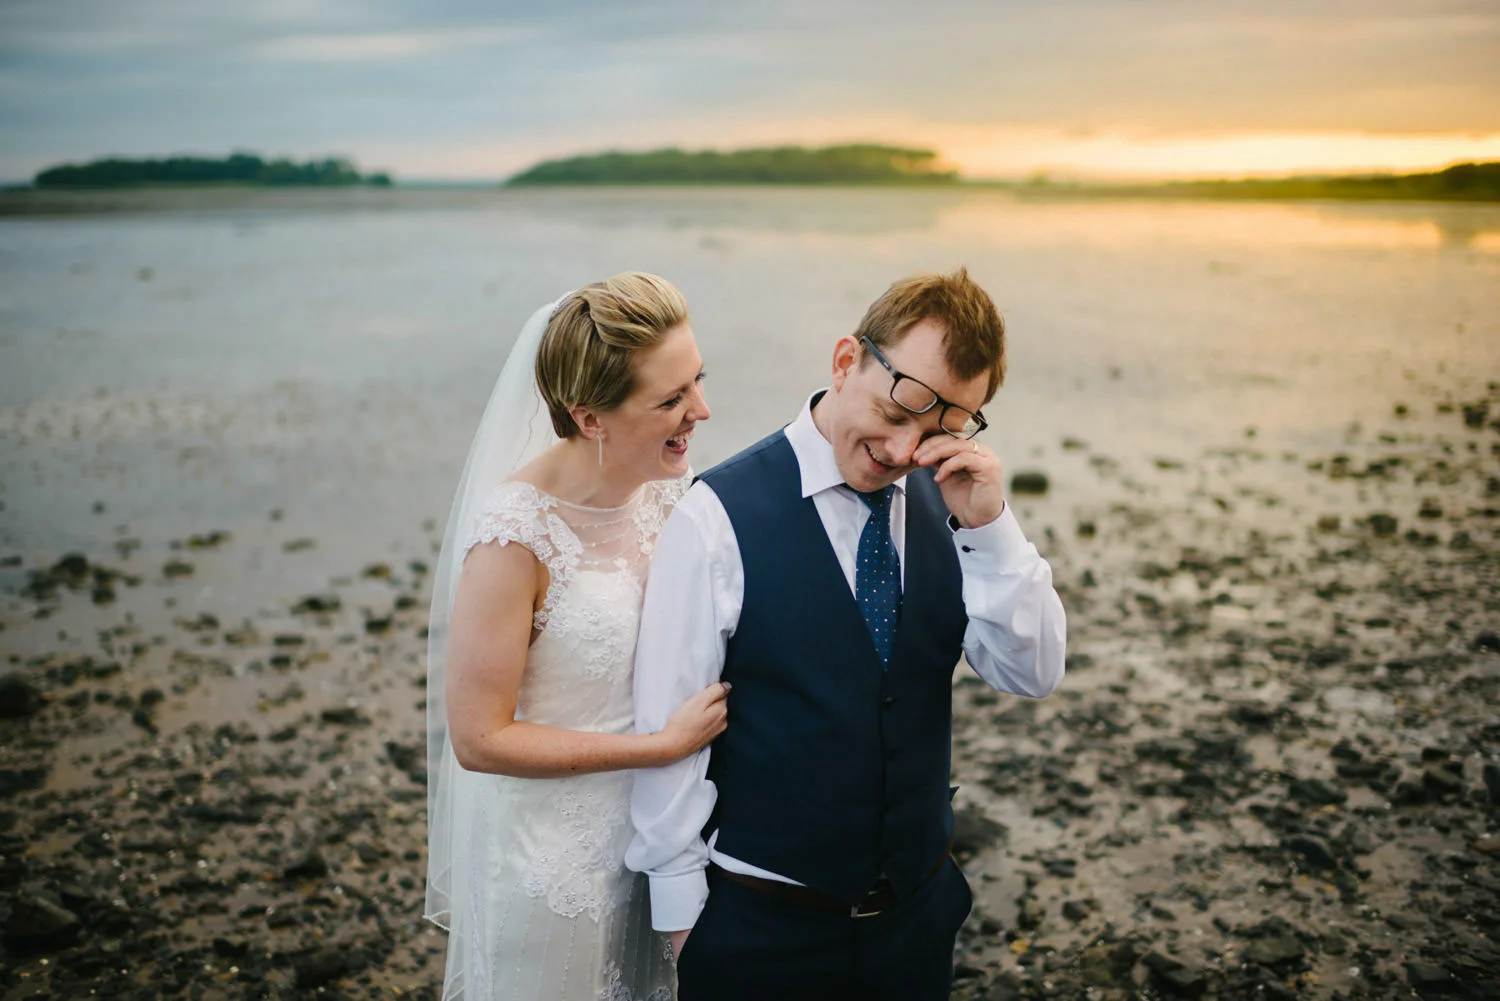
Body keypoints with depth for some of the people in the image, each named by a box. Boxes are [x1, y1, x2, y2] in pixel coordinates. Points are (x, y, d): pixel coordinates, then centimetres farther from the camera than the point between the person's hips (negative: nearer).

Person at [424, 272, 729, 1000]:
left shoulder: (668, 482, -8)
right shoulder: (517, 534, -28)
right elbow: (478, 738, -22)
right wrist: (664, 744, -23)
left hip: (655, 829, 6)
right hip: (555, 855, -6)